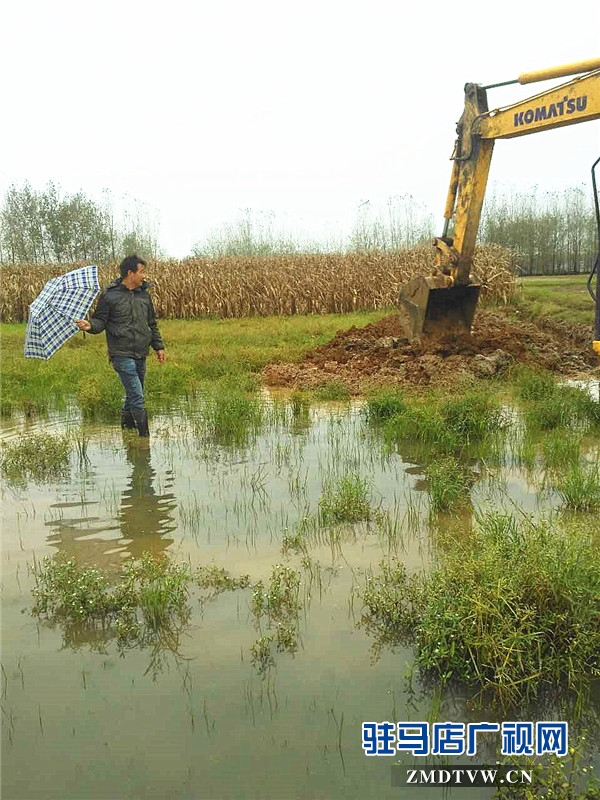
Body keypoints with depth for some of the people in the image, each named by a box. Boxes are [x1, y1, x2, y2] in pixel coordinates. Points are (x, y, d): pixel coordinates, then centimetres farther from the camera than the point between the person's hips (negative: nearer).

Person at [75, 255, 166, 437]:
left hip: (140, 354, 6)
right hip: (122, 354, -6)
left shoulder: (144, 295, 13)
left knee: (133, 394, 15)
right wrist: (90, 325, -22)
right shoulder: (110, 295, -4)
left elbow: (152, 324, 21)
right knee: (137, 396, -11)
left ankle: (126, 424, 31)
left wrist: (159, 346, 19)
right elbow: (100, 321, -1)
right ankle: (144, 434, -7)